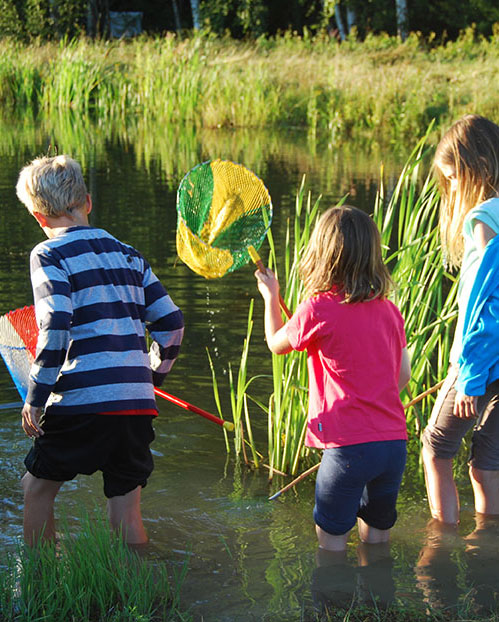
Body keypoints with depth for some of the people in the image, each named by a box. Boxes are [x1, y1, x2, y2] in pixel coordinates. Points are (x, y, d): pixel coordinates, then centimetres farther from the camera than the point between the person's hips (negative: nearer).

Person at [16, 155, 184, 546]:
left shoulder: (50, 255, -2)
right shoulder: (127, 254, 15)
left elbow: (56, 329, -14)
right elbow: (171, 323, 12)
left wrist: (35, 399, -7)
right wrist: (152, 376, 26)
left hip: (81, 401, -5)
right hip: (138, 404, 5)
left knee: (37, 489, 15)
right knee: (125, 511, 11)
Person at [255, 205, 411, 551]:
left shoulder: (318, 309, -10)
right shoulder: (389, 310, 5)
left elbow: (277, 343, 10)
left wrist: (270, 295, 25)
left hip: (348, 446, -5)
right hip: (395, 442, 5)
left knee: (332, 542, 7)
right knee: (377, 539, 19)